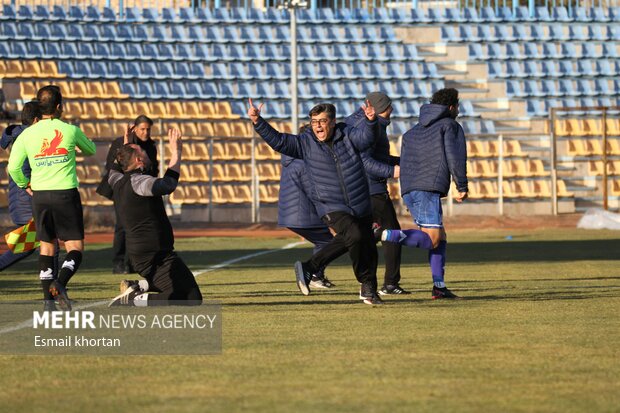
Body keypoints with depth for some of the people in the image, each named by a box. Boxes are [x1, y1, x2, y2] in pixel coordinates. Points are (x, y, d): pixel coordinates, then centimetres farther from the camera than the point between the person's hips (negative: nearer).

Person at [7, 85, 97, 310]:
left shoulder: (27, 134, 0)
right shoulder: (70, 131, -3)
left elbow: (13, 167, -2)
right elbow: (91, 150, 15)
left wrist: (25, 184, 17)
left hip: (40, 195, 3)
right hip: (66, 193, -3)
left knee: (46, 247, 14)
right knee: (75, 248, 0)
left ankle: (48, 299, 10)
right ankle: (60, 283, -28)